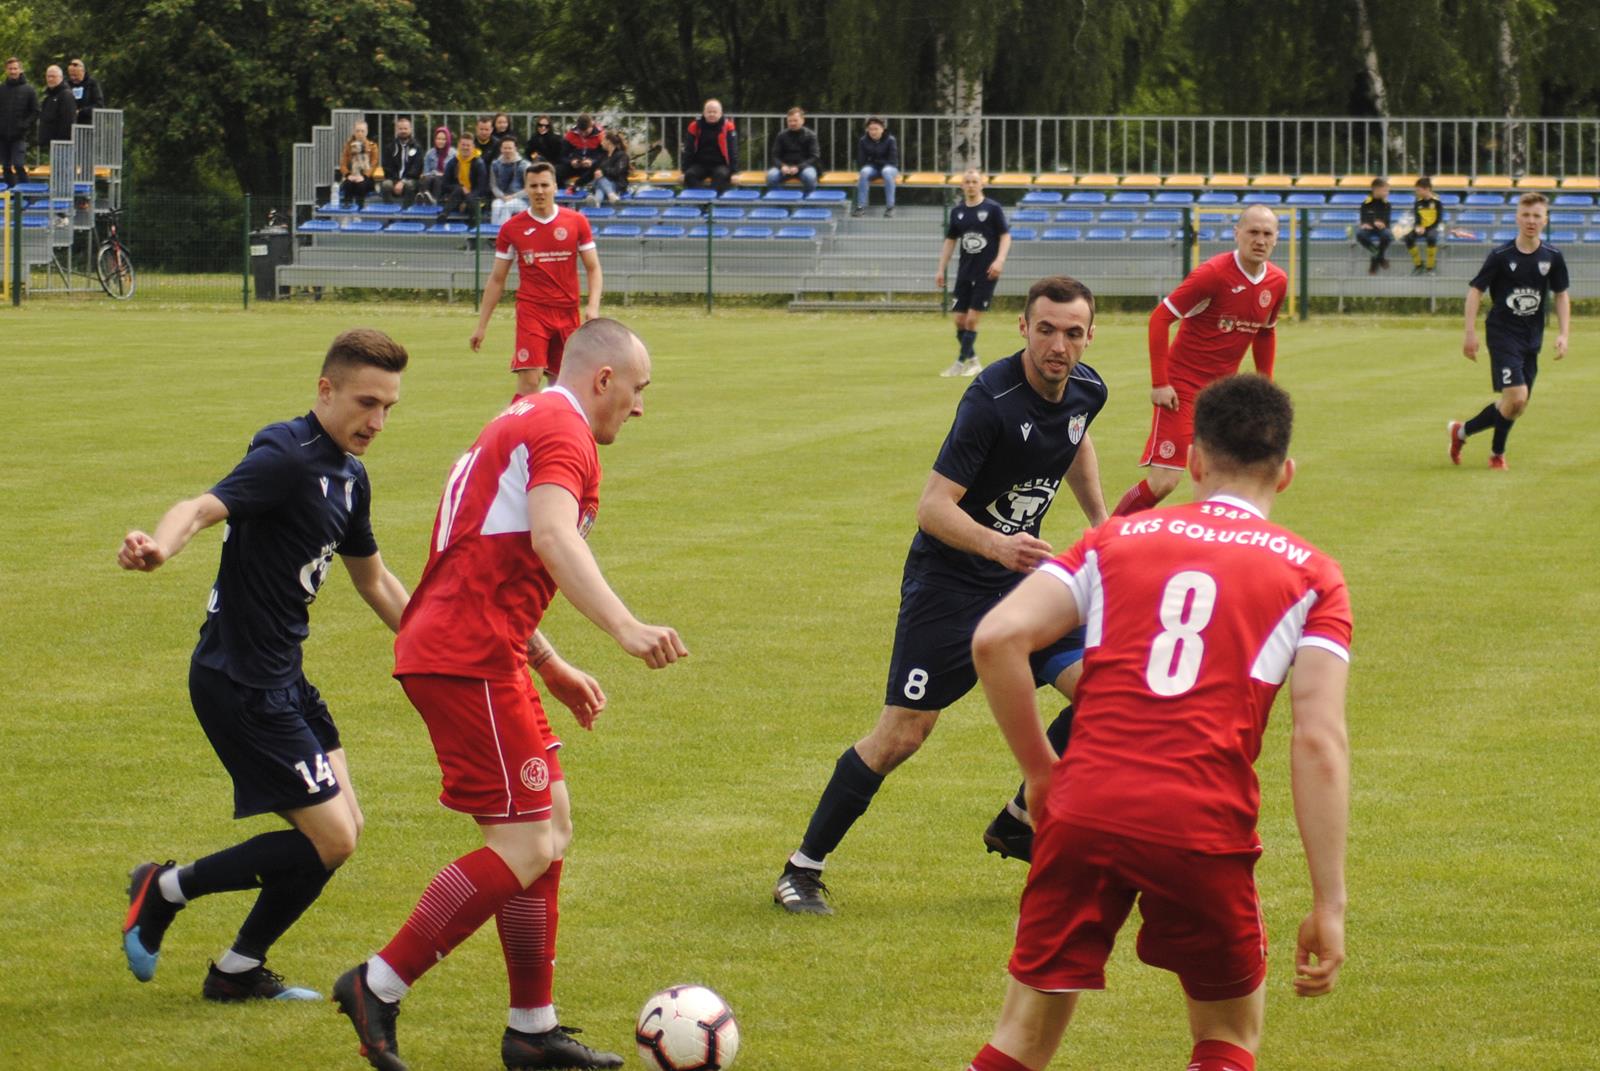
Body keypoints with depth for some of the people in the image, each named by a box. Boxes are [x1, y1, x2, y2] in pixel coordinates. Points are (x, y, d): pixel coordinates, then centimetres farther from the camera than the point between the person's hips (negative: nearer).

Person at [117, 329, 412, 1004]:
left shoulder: (349, 477, 10)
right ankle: (166, 890, 6)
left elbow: (373, 580, 25)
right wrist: (159, 546, -58)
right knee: (330, 840, -8)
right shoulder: (287, 458, -18)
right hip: (240, 682, -9)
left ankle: (238, 971, 21)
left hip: (282, 678, 9)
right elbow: (206, 507, -36)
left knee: (342, 828, 10)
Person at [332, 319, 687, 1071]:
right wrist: (626, 628, -38)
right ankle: (378, 988, -9)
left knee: (549, 826, 13)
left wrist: (548, 664, 34)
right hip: (470, 661, -11)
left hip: (459, 651, 11)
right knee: (525, 848, -11)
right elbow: (551, 538, -27)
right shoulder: (562, 428, -8)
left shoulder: (522, 423, 25)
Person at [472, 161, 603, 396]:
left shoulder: (576, 222, 3)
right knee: (530, 380, -15)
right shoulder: (512, 228, 2)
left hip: (567, 313, 2)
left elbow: (593, 268, 7)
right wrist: (482, 325, 7)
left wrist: (593, 305, -10)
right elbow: (497, 280, 9)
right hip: (531, 312, -2)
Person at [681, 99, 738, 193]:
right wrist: (685, 171, -1)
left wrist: (734, 172, -12)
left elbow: (733, 150, -5)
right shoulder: (695, 126, 0)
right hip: (699, 164, 2)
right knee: (690, 175, -29)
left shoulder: (727, 127, -4)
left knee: (722, 175, -36)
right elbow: (688, 150, 5)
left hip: (720, 165, -2)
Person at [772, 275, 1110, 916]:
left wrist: (1101, 522, 23)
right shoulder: (992, 400, -26)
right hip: (946, 581, -7)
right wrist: (997, 545, -44)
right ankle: (803, 869, 5)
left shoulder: (1085, 390, -2)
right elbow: (933, 506, -29)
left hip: (1019, 572, 7)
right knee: (902, 732, -8)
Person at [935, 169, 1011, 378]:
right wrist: (941, 269, 11)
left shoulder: (993, 208, -4)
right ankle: (972, 360, 16)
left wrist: (999, 260, -19)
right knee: (960, 319, 2)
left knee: (972, 319, -9)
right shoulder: (957, 212, 9)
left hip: (986, 273, -5)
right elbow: (950, 241, 16)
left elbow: (1005, 235, -4)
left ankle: (961, 362, -5)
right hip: (964, 272, 5)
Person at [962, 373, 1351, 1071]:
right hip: (1205, 827, -1)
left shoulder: (1117, 539, 16)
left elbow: (996, 638, 2)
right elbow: (1319, 743, -2)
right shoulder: (1309, 575, 10)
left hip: (1084, 811, 2)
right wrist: (1329, 907, -3)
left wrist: (1040, 770, 13)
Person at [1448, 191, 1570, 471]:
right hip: (1503, 334, -5)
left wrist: (1563, 334, 3)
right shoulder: (1500, 256, -9)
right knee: (1516, 398, -19)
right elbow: (1476, 289, -4)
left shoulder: (1552, 257, 1)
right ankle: (1497, 452, 2)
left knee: (1517, 406, 7)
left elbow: (1561, 294, 12)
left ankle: (1462, 431, 24)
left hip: (1532, 340, 5)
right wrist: (1470, 332, -11)